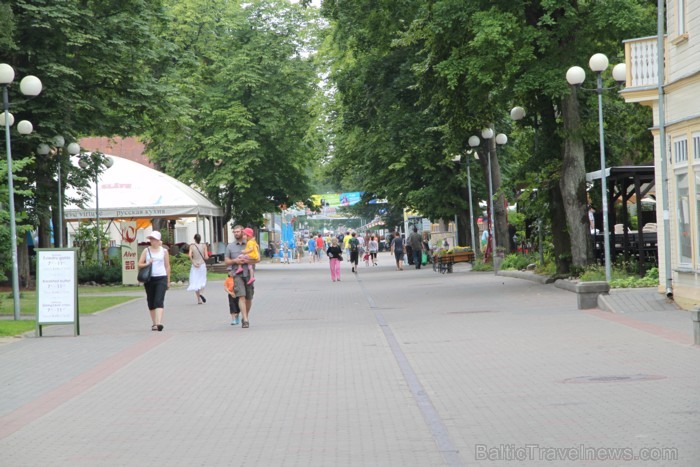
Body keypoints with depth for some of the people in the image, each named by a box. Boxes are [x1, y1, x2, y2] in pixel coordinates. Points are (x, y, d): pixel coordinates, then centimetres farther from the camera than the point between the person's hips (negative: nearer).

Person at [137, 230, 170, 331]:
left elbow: (167, 266, 9)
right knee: (151, 302, 7)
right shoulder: (146, 251, 8)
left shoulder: (164, 251, 6)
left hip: (161, 278, -2)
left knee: (159, 301, -15)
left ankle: (159, 323, -25)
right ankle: (154, 323, 17)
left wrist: (168, 280, 8)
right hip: (149, 278, 3)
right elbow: (139, 264, 6)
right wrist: (147, 264, -15)